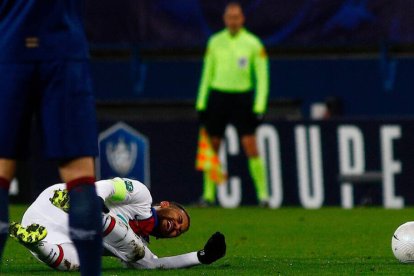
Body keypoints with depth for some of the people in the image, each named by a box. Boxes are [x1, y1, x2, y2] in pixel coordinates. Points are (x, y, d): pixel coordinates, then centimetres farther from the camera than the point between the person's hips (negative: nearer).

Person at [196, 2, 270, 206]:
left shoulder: (253, 44, -1)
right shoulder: (215, 42, 6)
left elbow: (262, 78, 0)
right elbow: (207, 73, 13)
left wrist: (259, 107, -8)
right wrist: (201, 103, 8)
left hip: (242, 98, -3)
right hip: (217, 96, 3)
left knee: (251, 148, -10)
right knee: (211, 149, 3)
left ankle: (263, 194, -5)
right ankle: (208, 194, 13)